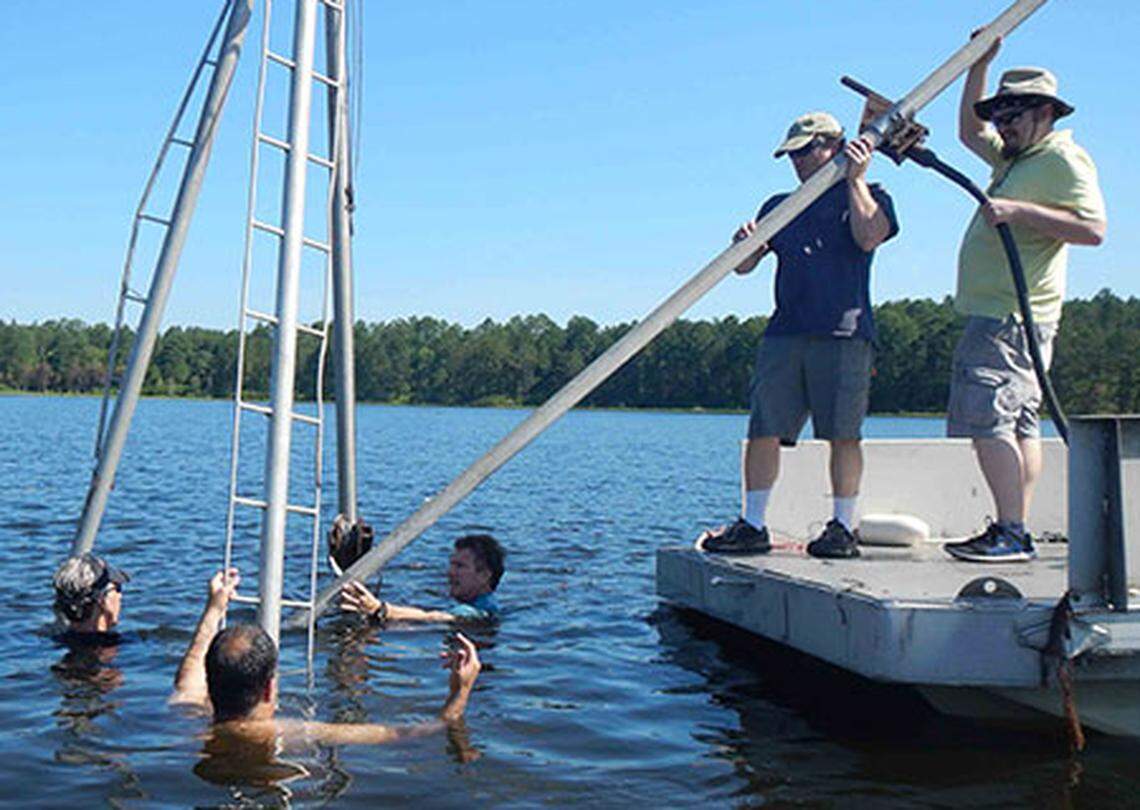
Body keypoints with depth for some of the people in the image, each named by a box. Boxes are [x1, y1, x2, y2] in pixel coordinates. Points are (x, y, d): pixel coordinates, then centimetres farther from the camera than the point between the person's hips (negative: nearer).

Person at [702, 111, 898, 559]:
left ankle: (843, 527, 6)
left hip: (843, 334, -4)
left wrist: (855, 179, -9)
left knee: (842, 433, -3)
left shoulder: (867, 196, 11)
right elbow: (744, 266, 17)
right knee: (763, 430, -1)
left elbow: (869, 237, -10)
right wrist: (745, 242, -5)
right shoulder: (779, 206, 23)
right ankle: (753, 525, 6)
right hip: (784, 333, 4)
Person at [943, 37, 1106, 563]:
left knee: (988, 420, -16)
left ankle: (1012, 533, -16)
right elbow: (969, 131, 39)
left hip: (1010, 317, -10)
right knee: (1018, 424, 7)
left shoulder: (1064, 158, -6)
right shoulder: (1017, 158, 23)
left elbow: (1093, 229, -18)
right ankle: (1014, 532, 9)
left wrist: (1021, 211, -23)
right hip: (997, 315, 10)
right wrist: (979, 66, 29)